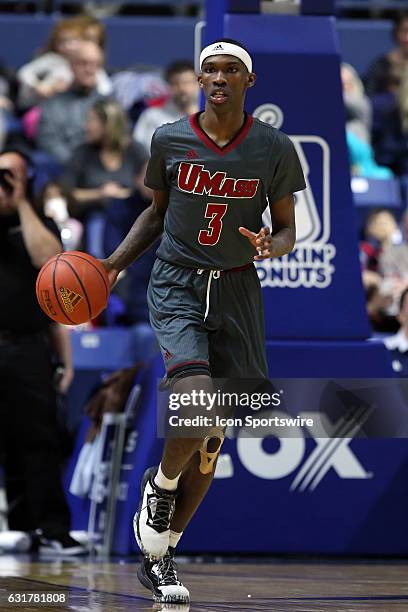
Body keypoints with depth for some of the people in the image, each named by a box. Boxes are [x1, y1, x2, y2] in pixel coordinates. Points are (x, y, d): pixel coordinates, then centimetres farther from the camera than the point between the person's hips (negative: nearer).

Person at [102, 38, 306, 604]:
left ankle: (159, 556, 17)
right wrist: (115, 263, 2)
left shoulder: (274, 149, -2)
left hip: (237, 291, 2)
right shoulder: (169, 140, -1)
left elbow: (288, 229, 7)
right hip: (177, 285, -1)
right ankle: (161, 485, 5)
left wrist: (270, 246, -17)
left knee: (211, 439, 3)